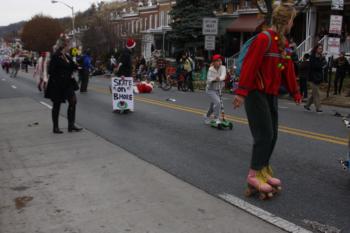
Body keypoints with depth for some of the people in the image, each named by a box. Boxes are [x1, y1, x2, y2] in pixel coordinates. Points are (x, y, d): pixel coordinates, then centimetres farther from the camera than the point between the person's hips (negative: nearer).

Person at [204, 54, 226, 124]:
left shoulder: (223, 68, -8)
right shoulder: (211, 69, -15)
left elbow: (223, 76, -27)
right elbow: (208, 80, -22)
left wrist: (219, 78, -48)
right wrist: (214, 79, -41)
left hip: (218, 89, 5)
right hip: (211, 89, -5)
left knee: (213, 105, 18)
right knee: (217, 102, -24)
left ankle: (207, 116, 44)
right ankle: (216, 119, -11)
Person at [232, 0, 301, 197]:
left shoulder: (284, 43, 12)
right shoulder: (264, 38, -15)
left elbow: (288, 70, 19)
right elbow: (249, 66, -20)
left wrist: (295, 92, 23)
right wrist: (242, 92, -23)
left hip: (272, 95, 9)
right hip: (256, 94, -9)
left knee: (272, 135, 11)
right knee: (264, 135, -8)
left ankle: (264, 171, 24)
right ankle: (254, 175, 4)